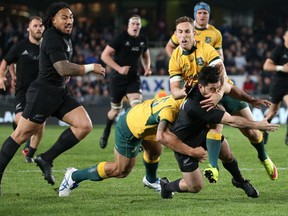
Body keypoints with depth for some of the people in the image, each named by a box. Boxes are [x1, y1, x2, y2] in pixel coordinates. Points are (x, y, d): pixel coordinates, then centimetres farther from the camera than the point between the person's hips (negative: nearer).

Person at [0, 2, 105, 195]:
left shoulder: (64, 37, 14)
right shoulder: (52, 38, -16)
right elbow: (64, 69, -25)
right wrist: (90, 68, -18)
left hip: (60, 92, 9)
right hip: (43, 92, -9)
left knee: (85, 125, -7)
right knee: (21, 134, -4)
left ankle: (46, 159, -2)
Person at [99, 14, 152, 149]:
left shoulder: (143, 40, 4)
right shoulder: (120, 38, -12)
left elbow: (145, 56, 24)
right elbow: (105, 55, -13)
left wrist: (147, 68, 5)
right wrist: (119, 68, -21)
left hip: (133, 78, 3)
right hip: (118, 79, -3)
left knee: (136, 106, -20)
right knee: (116, 110, 9)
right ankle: (106, 133, 38)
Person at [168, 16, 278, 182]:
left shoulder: (206, 49, -21)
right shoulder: (175, 59, -12)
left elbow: (222, 74, -33)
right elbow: (174, 89, -17)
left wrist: (218, 95, -53)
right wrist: (183, 91, -43)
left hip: (225, 91, -1)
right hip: (206, 97, 1)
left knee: (251, 132, 2)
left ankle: (264, 158, 32)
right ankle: (214, 167, -36)